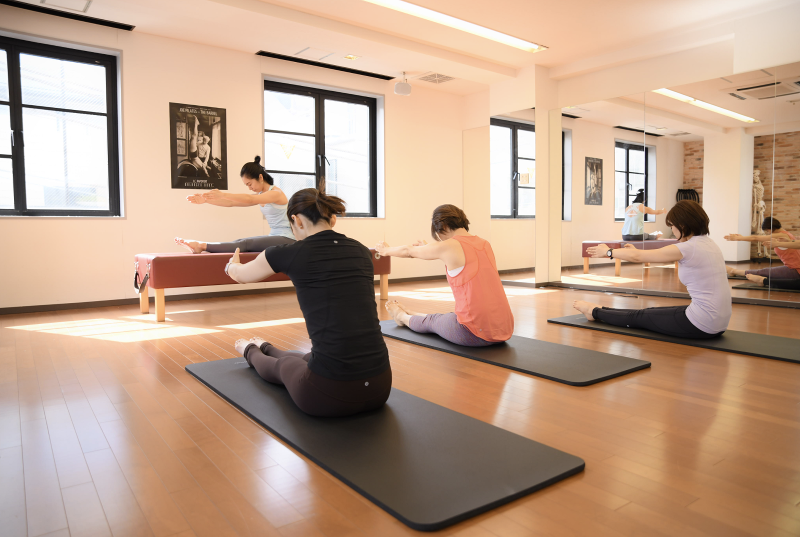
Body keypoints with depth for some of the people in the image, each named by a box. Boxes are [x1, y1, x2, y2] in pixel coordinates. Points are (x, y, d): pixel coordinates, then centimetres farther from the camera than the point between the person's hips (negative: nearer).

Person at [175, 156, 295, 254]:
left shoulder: (276, 193, -11)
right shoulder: (259, 195, 16)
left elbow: (249, 199, -27)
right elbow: (231, 203, 7)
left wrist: (223, 194, -34)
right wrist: (205, 200, -4)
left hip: (286, 239, -8)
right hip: (273, 237, 8)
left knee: (246, 244, -25)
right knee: (240, 242, -15)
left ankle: (202, 246, -32)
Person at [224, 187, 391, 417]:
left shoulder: (290, 253, -5)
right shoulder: (361, 251, 8)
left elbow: (240, 275, 18)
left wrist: (231, 265, 44)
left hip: (330, 393, -4)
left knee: (284, 365, 34)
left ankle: (251, 353, 68)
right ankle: (265, 348, 70)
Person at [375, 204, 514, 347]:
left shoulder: (448, 247, -9)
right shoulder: (485, 245, 9)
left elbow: (408, 251, 10)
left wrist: (386, 250, 31)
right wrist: (427, 248, 48)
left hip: (474, 334, -6)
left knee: (432, 321, 25)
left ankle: (403, 317, 54)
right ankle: (411, 314, 58)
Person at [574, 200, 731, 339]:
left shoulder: (689, 248, -18)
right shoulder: (707, 242, 8)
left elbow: (637, 257, -8)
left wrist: (609, 252, 7)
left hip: (702, 326, -8)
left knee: (640, 317, 12)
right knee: (651, 312, 23)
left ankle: (595, 312, 31)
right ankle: (600, 311, 39)